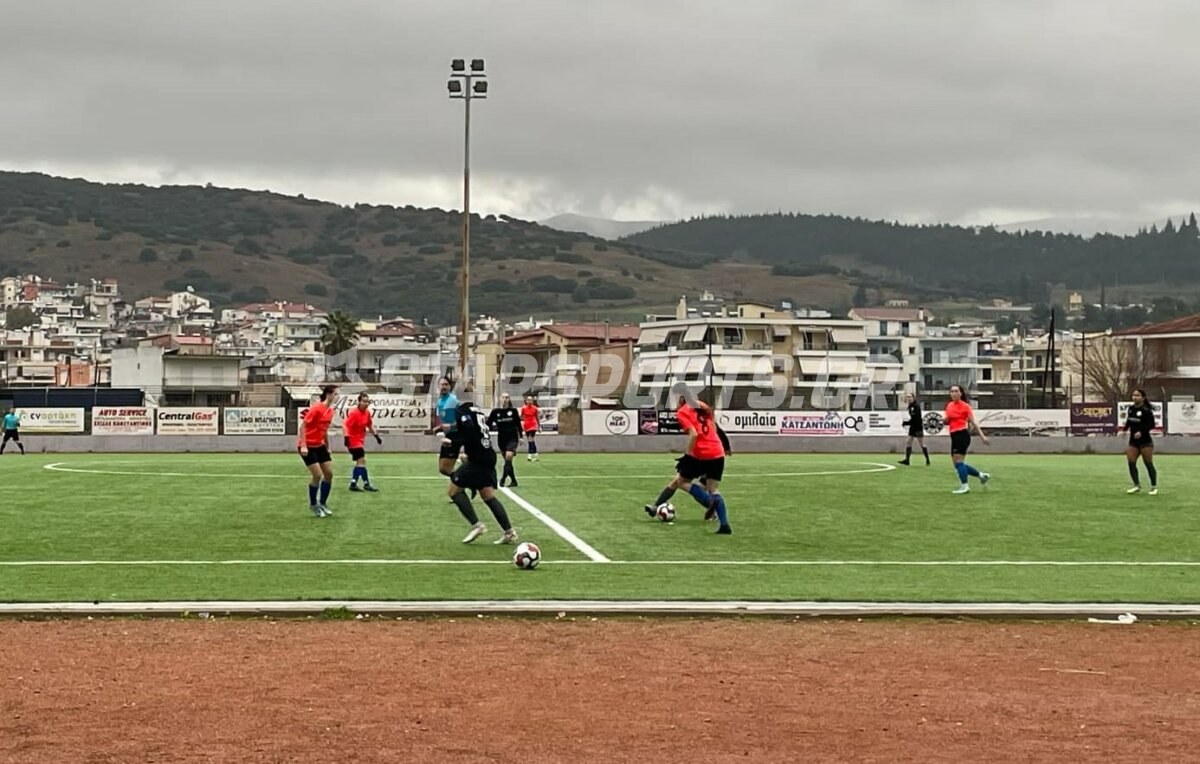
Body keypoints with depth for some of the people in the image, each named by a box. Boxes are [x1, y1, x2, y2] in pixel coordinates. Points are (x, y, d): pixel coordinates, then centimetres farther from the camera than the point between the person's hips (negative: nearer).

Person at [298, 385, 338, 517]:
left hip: (319, 445, 8)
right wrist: (303, 446, -23)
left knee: (329, 473, 3)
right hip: (307, 446, -8)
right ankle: (313, 505, 9)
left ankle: (322, 503, 19)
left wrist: (327, 447, 20)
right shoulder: (316, 408, -18)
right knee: (317, 475, -11)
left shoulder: (330, 411, 6)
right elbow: (303, 426, -18)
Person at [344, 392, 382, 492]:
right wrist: (346, 437, -41)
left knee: (359, 462, 12)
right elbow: (345, 425, -29)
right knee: (362, 460, -10)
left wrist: (376, 435, 20)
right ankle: (366, 484, -4)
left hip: (360, 440, 9)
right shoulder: (354, 413, -21)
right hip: (353, 440, -9)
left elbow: (369, 425, 19)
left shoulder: (367, 412, 2)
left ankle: (353, 484, 18)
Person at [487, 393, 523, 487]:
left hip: (512, 438, -2)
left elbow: (518, 424, 6)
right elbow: (488, 424, 3)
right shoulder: (495, 412, 0)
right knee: (507, 460, 7)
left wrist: (520, 437, 6)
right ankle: (513, 481, 17)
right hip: (501, 438, 2)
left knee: (509, 456, -24)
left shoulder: (513, 411, -1)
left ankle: (503, 478, -21)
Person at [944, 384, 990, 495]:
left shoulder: (965, 406, -6)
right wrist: (945, 420, -2)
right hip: (954, 436, 8)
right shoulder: (949, 406, 14)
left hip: (962, 435, -8)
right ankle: (982, 475, 22)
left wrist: (982, 436, -9)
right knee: (958, 464, 9)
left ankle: (965, 486, -6)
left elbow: (973, 422, -6)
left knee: (958, 461, -13)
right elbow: (947, 421, 23)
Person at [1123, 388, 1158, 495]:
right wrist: (1125, 430, 8)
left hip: (1145, 441, -6)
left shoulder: (1146, 410, -13)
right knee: (1131, 463, -4)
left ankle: (1154, 487, 12)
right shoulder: (1131, 409, 7)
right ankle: (1137, 485, 7)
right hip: (1133, 441, 6)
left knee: (1148, 464, 0)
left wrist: (1141, 432, -28)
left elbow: (1151, 425, -16)